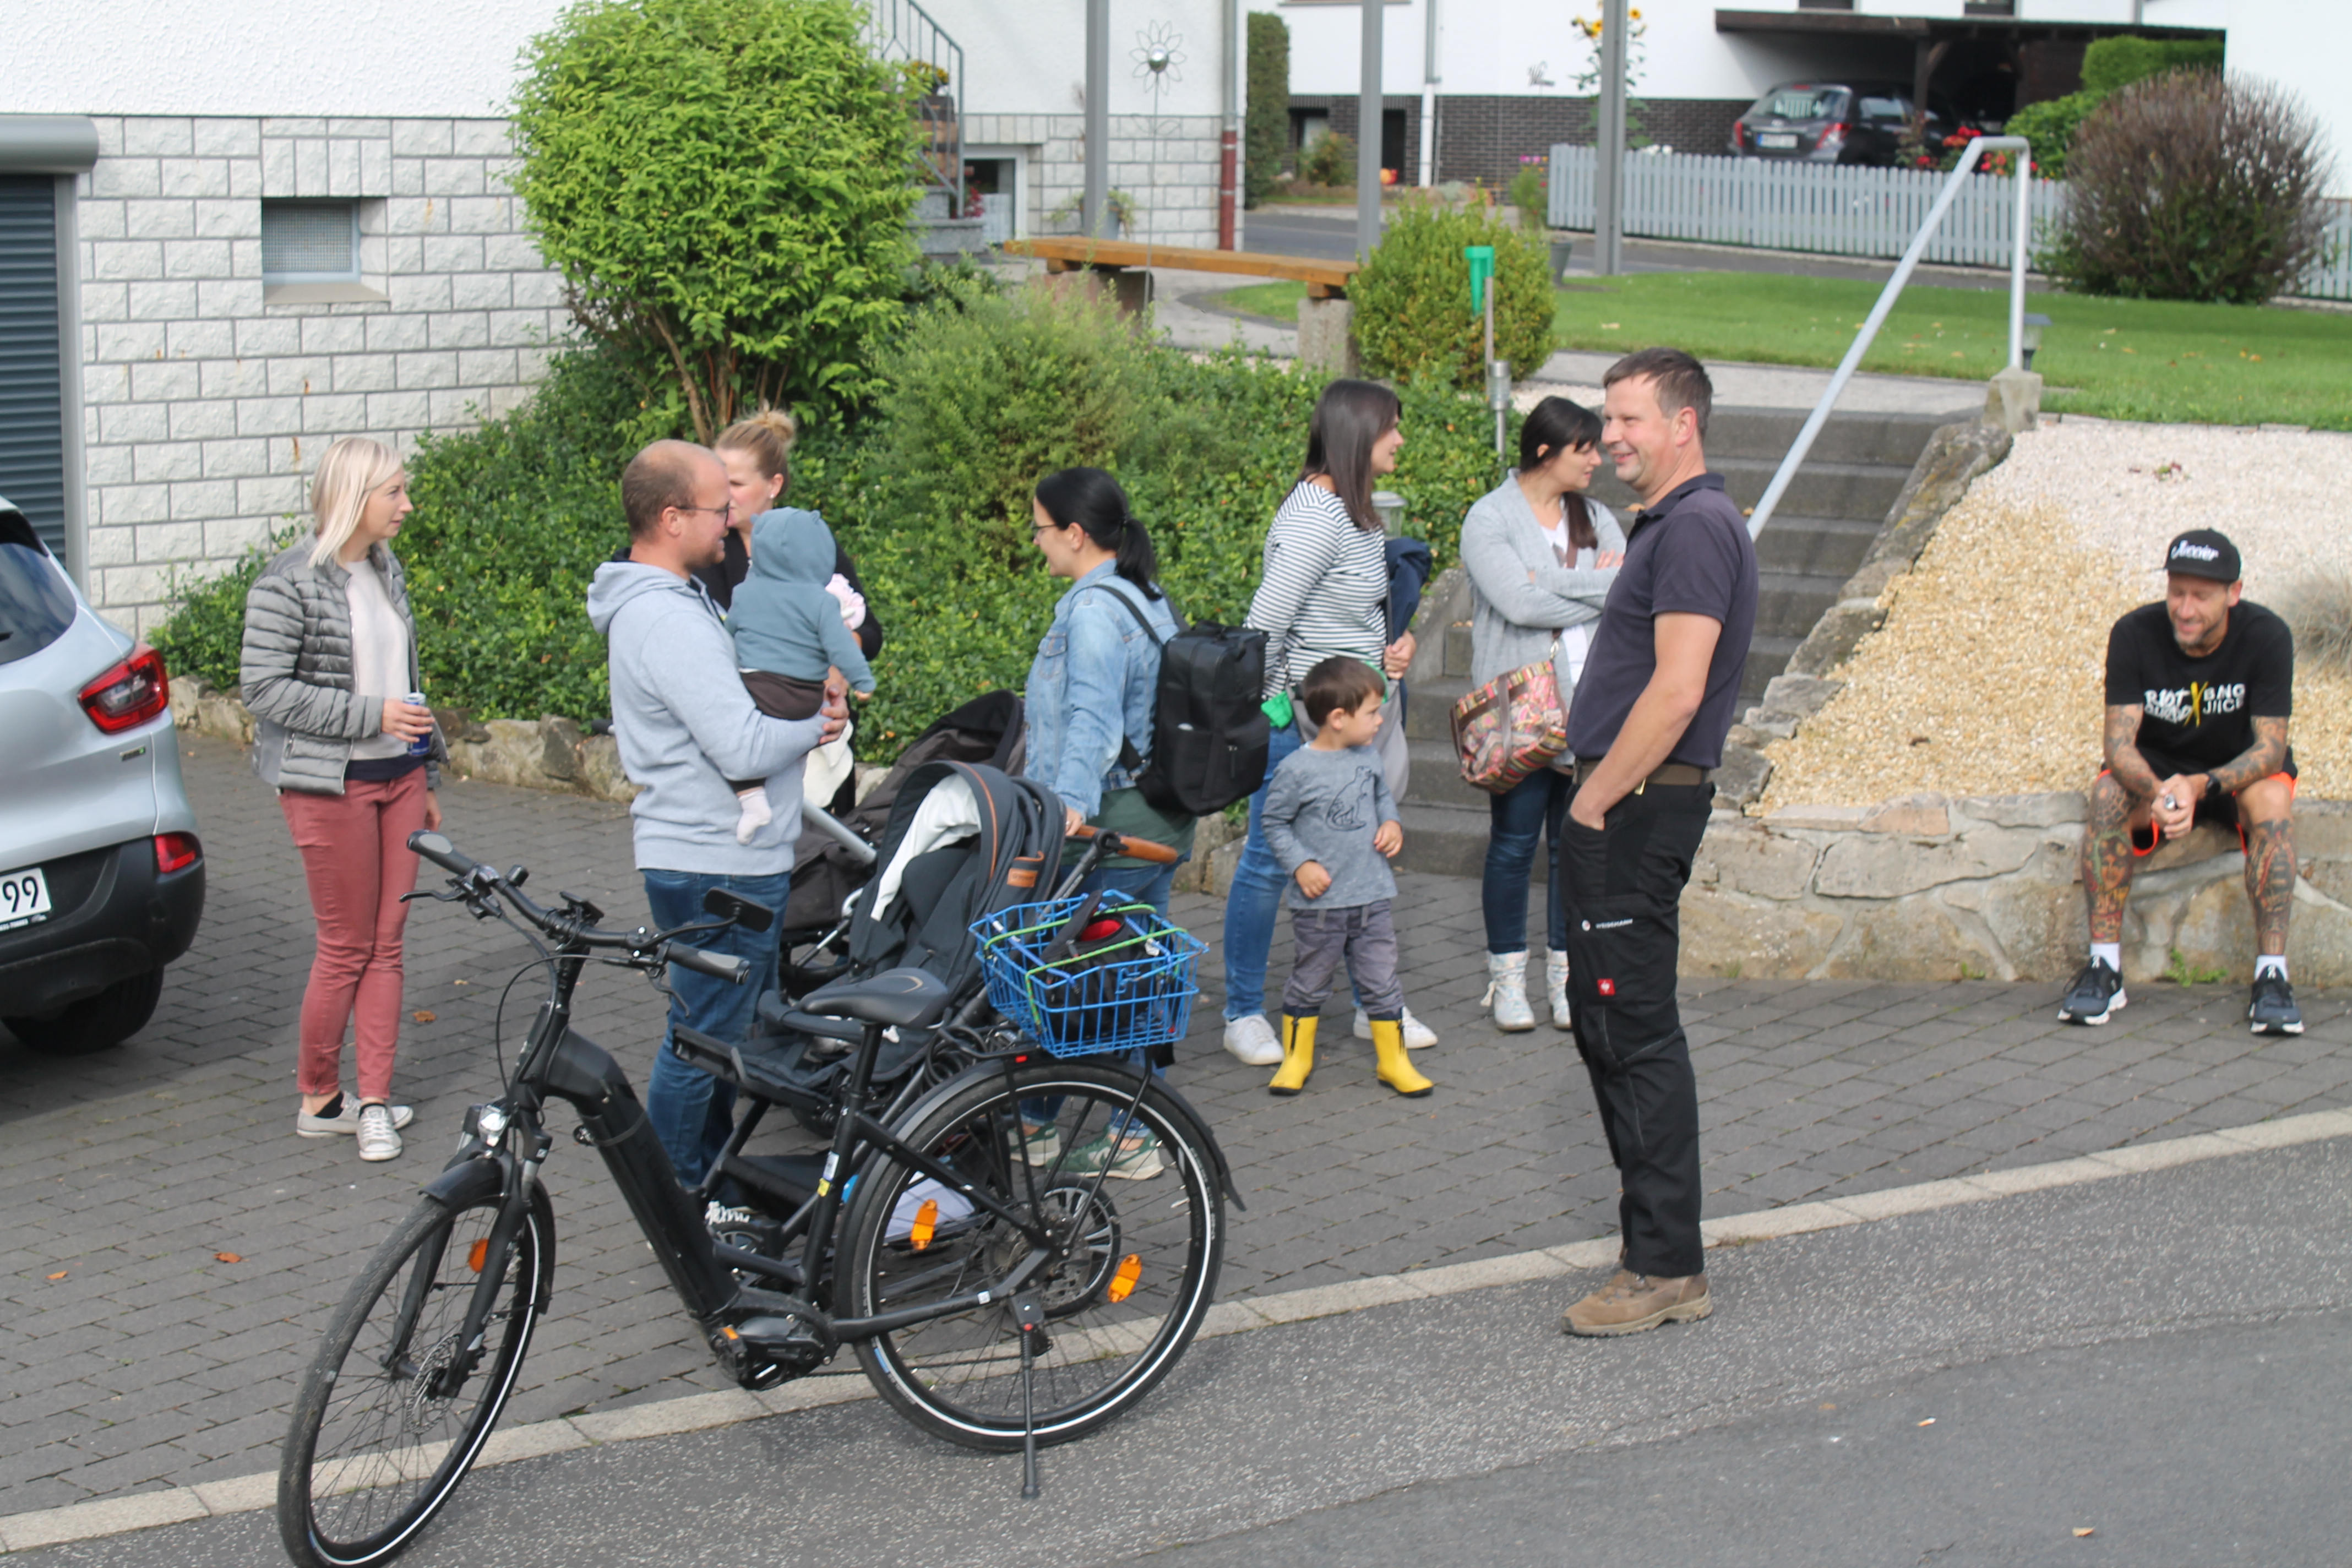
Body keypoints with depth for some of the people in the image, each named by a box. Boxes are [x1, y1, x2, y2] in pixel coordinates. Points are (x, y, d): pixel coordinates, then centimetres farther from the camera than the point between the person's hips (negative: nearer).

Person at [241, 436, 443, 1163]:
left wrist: (427, 776, 19)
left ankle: (374, 1101, 12)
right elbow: (264, 687, -16)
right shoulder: (288, 584, -12)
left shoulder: (386, 569, 11)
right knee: (347, 946, 0)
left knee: (387, 941, 6)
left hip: (398, 776, 7)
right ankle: (318, 1099, 16)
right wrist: (371, 715, -19)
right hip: (331, 783, -7)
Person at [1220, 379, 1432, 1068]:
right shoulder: (1315, 515, -19)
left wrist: (1393, 646, 6)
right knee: (1270, 861, 1)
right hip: (1299, 719, -9)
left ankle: (1376, 1006, 25)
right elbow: (1266, 621, -21)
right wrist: (1256, 705, -11)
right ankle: (1243, 1014, 12)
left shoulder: (1354, 510, 10)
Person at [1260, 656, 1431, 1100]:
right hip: (1319, 903, -4)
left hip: (1373, 896, 4)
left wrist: (1393, 824, 2)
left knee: (1381, 983, 8)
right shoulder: (1297, 769, -15)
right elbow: (1274, 822, -5)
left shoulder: (1367, 757, 3)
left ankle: (1393, 1060, 20)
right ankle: (1296, 1059, 25)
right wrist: (1301, 864, -14)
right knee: (1309, 984, 9)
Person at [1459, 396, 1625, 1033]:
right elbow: (1518, 603, -17)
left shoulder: (1595, 519, 13)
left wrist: (1552, 587, -12)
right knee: (1514, 842, -1)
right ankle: (1507, 977, 11)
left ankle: (1566, 973, 17)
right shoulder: (1490, 519, -3)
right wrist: (1598, 587, -7)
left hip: (1588, 707, 5)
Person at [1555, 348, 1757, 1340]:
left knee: (1635, 1033, -8)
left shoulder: (1696, 527, -15)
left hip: (1637, 810, -11)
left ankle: (1666, 1268, -4)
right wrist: (1591, 790, 17)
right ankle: (1655, 1223, 22)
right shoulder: (1665, 525, 18)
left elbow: (1676, 690, -22)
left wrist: (1596, 799, -17)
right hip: (1621, 810, 11)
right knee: (1606, 1024, 15)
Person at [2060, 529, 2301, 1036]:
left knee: (2273, 800, -34)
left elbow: (2270, 748, -22)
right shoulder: (2135, 634, -19)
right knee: (2108, 794, -31)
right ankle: (2104, 967, -28)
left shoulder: (2267, 637, -21)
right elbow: (2119, 741, -22)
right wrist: (2157, 792, -45)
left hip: (2238, 772, -1)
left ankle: (2272, 975, -33)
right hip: (2155, 769, 1)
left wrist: (2202, 786, -41)